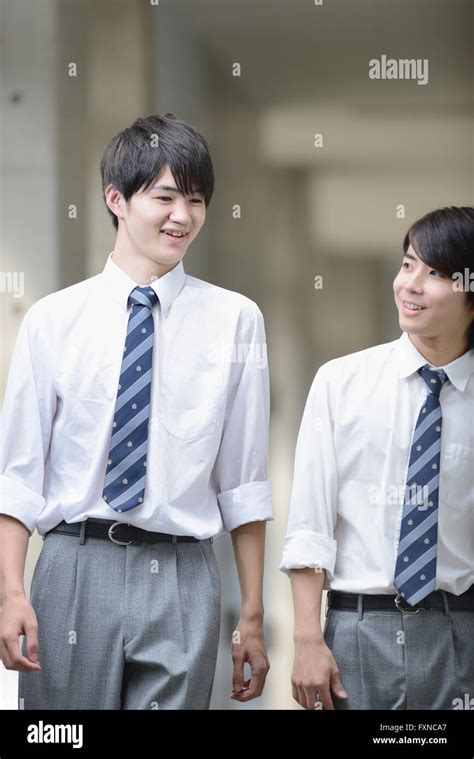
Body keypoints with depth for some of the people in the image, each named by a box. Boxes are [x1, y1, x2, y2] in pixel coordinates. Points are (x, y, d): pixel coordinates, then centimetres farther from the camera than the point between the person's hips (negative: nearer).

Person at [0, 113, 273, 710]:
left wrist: (252, 616, 4)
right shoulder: (53, 320, 3)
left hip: (181, 578, 0)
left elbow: (243, 482, 4)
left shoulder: (234, 320, 3)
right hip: (75, 570, 0)